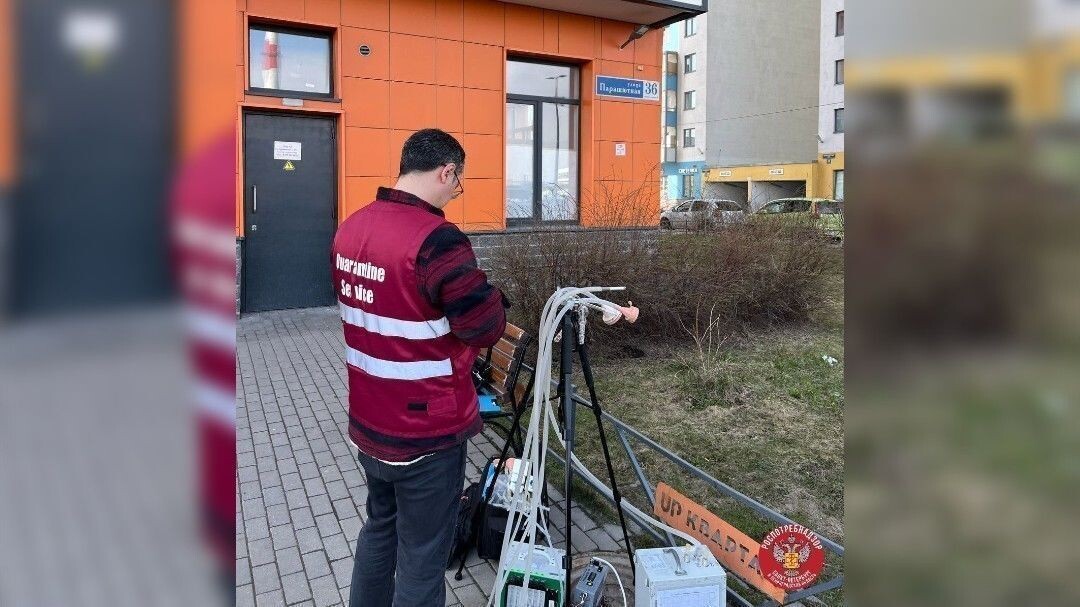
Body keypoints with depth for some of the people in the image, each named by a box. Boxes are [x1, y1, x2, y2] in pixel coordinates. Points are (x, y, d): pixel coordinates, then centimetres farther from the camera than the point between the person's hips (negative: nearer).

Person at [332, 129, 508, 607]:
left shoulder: (349, 229, 2)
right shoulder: (436, 240, -23)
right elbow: (487, 330, -18)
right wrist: (493, 298, 1)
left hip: (368, 425, 8)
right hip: (427, 435, -8)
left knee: (379, 529, 25)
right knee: (422, 556, 8)